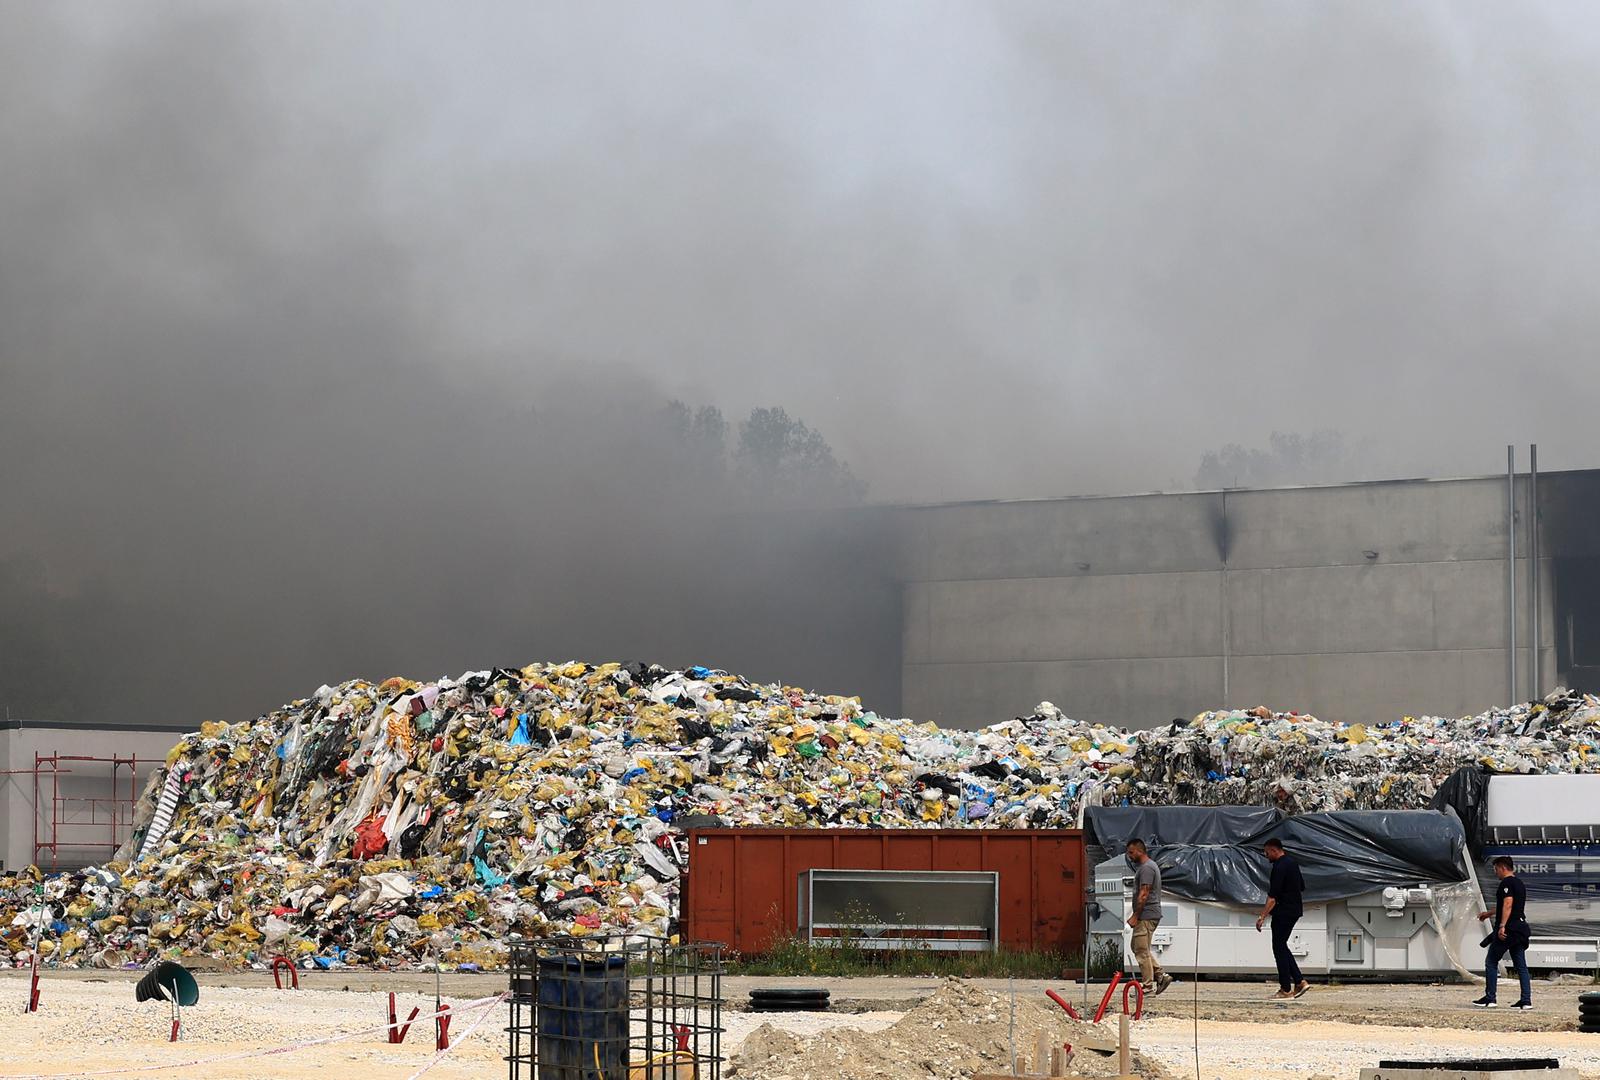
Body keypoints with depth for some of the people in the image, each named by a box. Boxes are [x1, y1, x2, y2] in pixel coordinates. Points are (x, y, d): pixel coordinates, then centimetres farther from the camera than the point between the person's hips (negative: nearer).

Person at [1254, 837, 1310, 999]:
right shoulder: (1292, 862, 12)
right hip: (1295, 910, 10)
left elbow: (1272, 897, -24)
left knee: (1279, 948, -2)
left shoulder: (1280, 867, -19)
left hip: (1283, 912, -10)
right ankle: (1300, 981, 9)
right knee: (1282, 947, 16)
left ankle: (1285, 989, -1)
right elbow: (1302, 888, 22)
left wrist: (1262, 916, -23)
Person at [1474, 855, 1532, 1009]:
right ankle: (1526, 1000, 2)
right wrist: (1488, 914, 42)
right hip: (1520, 928, 9)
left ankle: (1489, 999, 1)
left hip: (1507, 930, -9)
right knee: (1521, 966, 7)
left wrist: (1502, 926, -27)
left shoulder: (1507, 883, -10)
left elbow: (1508, 905, -22)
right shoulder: (1520, 883, 20)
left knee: (1491, 962, 1)